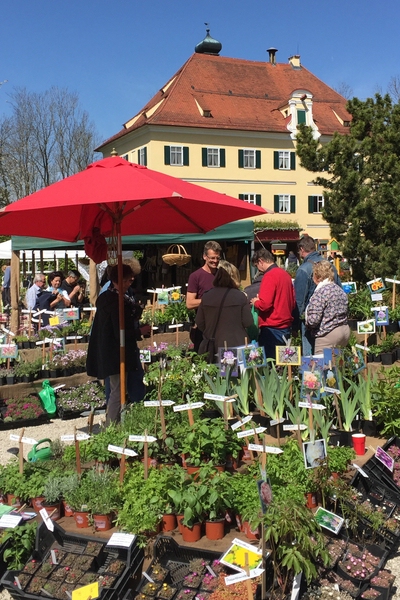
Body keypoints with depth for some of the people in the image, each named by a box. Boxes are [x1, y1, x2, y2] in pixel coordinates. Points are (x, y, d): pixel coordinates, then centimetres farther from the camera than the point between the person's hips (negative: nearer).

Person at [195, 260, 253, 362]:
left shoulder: (206, 296, 0)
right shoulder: (240, 296, -8)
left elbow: (199, 323, 6)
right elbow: (248, 322, -5)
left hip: (212, 348, 2)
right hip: (236, 347, -2)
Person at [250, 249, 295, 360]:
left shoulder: (269, 276, -14)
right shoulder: (285, 274, 10)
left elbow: (265, 304, -21)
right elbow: (292, 302, 18)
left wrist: (255, 302, -2)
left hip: (272, 328, -9)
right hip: (286, 325, 9)